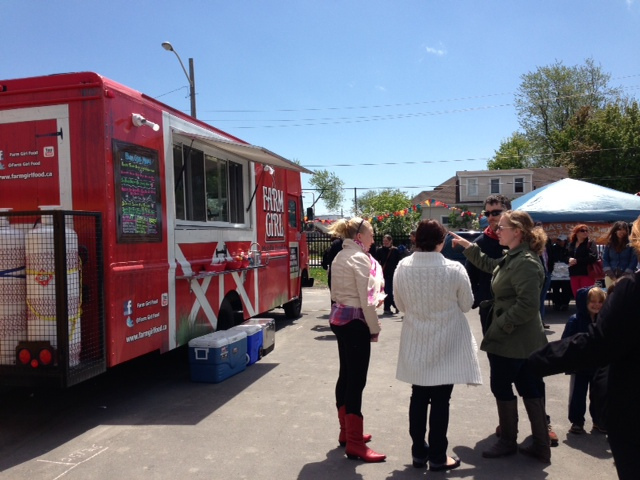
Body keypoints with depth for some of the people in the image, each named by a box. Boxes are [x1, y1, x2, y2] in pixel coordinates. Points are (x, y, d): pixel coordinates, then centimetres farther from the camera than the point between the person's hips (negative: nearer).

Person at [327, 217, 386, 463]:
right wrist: (374, 328, -8)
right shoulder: (360, 258, -14)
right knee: (356, 380, -5)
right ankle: (355, 444, 1)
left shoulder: (339, 257, 13)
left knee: (346, 375, 16)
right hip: (355, 321, -10)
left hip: (339, 318, 10)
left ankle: (346, 432, 27)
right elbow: (366, 299, -16)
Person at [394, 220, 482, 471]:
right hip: (446, 343, -3)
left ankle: (418, 452, 26)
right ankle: (437, 456, 19)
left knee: (418, 397, 15)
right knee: (440, 401, 8)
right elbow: (466, 305, -4)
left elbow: (401, 304, 1)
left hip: (416, 343, 3)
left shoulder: (403, 267, -9)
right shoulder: (454, 269, -18)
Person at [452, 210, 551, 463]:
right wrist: (467, 245, 26)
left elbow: (528, 305, -26)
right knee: (530, 390, 14)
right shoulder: (512, 258, 11)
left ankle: (508, 442, 23)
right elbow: (490, 265, 29)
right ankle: (541, 445, 23)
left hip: (511, 341, -10)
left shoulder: (525, 262, -21)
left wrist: (500, 325, -19)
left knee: (502, 388, 6)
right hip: (525, 341, 10)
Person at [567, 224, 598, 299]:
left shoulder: (590, 244, -1)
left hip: (587, 273, -5)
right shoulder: (571, 244, 13)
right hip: (574, 274, 5)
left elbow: (592, 257, -14)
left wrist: (577, 261, -14)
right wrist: (569, 260, -12)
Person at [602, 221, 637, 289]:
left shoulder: (630, 244, 1)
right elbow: (605, 260, 8)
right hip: (611, 276, 3)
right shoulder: (609, 244, 10)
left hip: (626, 276, -3)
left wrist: (625, 275, -11)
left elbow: (634, 261, -3)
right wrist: (611, 275, -5)